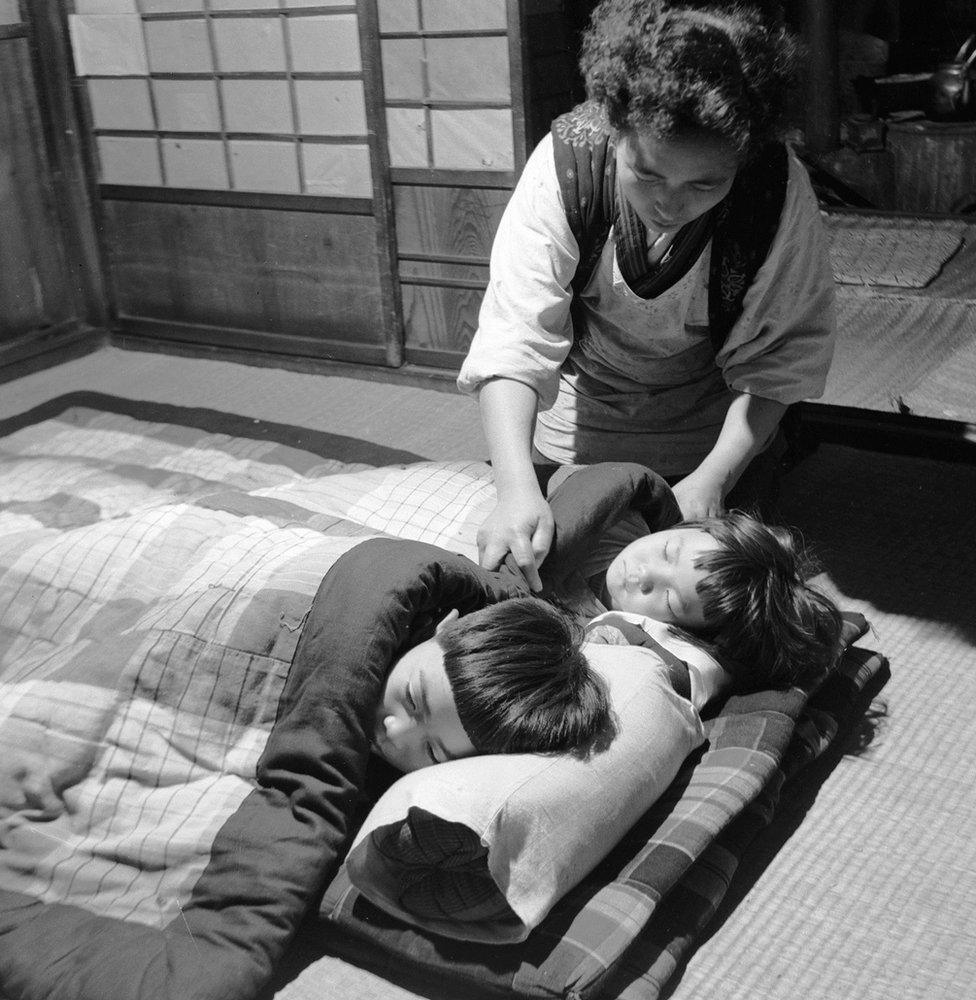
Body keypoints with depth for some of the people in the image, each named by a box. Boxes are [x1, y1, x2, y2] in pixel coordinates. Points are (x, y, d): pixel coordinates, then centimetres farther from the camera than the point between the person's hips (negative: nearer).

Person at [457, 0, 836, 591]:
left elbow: (780, 358, -19)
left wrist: (713, 479, -31)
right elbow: (514, 335, -35)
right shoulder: (567, 161, -30)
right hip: (578, 419, 0)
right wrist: (517, 489, -48)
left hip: (713, 429, 0)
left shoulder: (779, 190, -29)